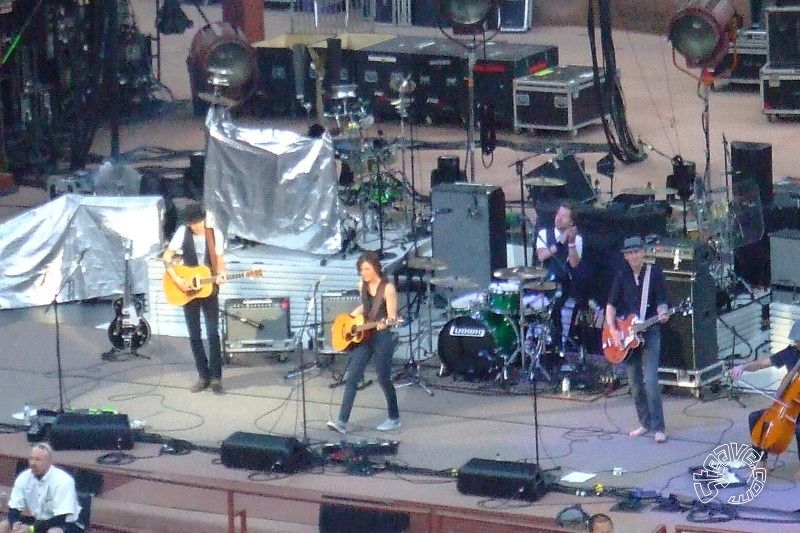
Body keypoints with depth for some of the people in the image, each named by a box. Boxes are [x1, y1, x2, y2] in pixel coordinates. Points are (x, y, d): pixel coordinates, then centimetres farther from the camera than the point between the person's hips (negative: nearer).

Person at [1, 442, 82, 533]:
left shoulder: (63, 480, -24)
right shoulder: (23, 478, -7)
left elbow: (59, 519, -28)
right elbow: (13, 510, -5)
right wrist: (15, 525, -29)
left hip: (64, 523, -6)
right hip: (36, 520, 6)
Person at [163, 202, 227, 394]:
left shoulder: (215, 234, -6)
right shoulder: (182, 233, -7)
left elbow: (219, 260, 2)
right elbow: (167, 257, -4)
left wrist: (220, 275, -19)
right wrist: (177, 280, -14)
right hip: (187, 291, 1)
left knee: (213, 334, -7)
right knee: (194, 335, 5)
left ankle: (216, 378, -3)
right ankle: (204, 376, 14)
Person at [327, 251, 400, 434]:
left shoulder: (387, 288, -14)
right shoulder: (362, 286, 6)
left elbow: (393, 316, -14)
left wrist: (385, 323, -34)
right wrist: (350, 317, 13)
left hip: (383, 338, -6)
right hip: (363, 336, 6)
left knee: (383, 379, 3)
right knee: (351, 378, -3)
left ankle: (394, 419, 23)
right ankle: (342, 421, -5)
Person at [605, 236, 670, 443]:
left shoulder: (654, 273, -2)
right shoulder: (621, 276, 6)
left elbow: (661, 301, -3)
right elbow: (611, 305, 7)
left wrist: (662, 314, -25)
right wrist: (613, 330, -5)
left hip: (649, 333, -4)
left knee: (650, 382, -14)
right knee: (635, 383, 9)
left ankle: (658, 428, -12)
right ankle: (645, 423, 21)